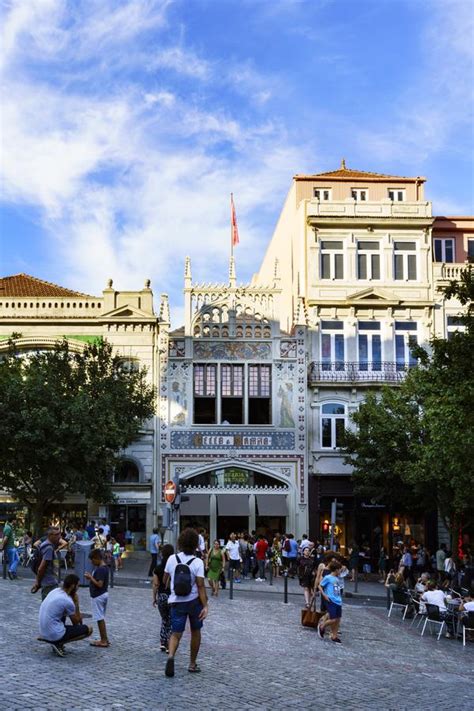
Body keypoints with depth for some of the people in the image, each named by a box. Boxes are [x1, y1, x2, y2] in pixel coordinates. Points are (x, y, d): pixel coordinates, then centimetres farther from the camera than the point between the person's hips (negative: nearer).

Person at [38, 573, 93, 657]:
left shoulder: (55, 591, 6)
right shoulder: (68, 601, -18)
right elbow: (75, 622, -2)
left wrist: (78, 616, 19)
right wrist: (76, 603, 0)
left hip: (43, 632, 8)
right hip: (55, 635, -8)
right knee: (88, 629, 1)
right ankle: (59, 643, -6)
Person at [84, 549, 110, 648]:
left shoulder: (100, 569, -22)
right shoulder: (105, 567, 9)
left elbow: (99, 584, -27)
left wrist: (90, 577, -17)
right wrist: (91, 577, 5)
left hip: (98, 596, -10)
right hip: (103, 594, 10)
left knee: (100, 618, -2)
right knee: (101, 618, 17)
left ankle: (103, 641, 3)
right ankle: (105, 639, 23)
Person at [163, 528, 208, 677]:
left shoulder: (172, 559, -3)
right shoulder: (197, 562, -12)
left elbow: (165, 580, 9)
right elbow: (200, 585, -19)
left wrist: (170, 585, 32)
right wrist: (205, 606, -18)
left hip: (176, 602, 1)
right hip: (194, 601, -1)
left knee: (176, 633, 2)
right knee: (195, 632, 18)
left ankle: (170, 656, -27)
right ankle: (192, 663, 25)